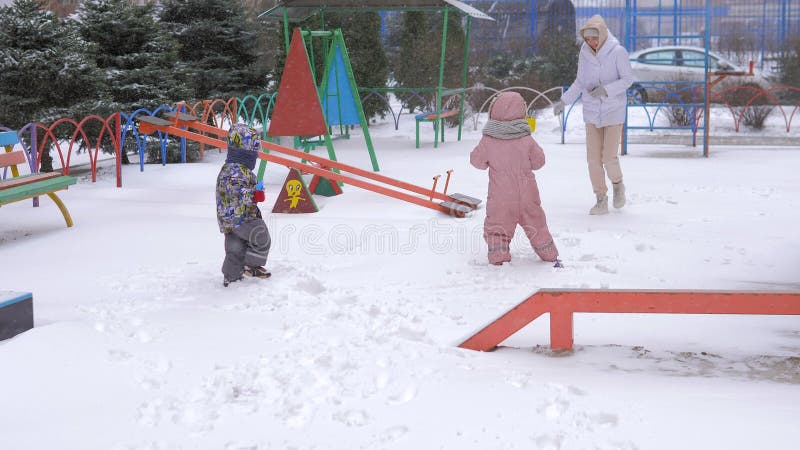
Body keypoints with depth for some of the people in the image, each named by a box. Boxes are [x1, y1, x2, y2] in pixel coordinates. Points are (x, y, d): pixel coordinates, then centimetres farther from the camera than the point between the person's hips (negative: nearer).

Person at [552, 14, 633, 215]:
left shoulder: (618, 52, -14)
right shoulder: (584, 53, -1)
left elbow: (628, 79, -10)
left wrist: (605, 90, -25)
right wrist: (563, 101, 1)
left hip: (613, 111, -4)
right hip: (592, 112, 4)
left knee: (609, 157, -8)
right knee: (593, 159, -1)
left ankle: (617, 184, 23)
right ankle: (601, 200, 10)